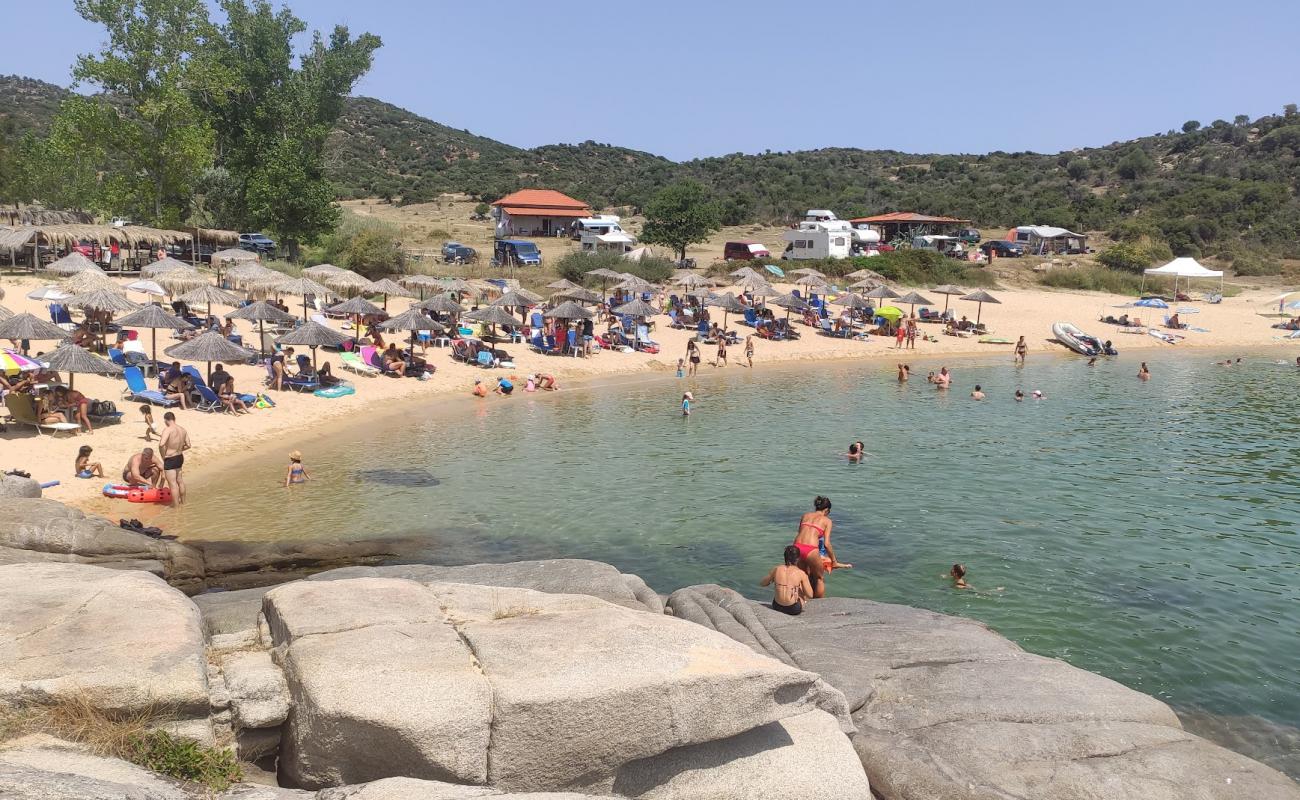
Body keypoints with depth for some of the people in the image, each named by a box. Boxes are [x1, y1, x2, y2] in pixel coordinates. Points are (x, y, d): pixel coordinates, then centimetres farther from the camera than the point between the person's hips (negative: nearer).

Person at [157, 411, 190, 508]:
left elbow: (161, 444, -32)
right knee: (180, 480, 25)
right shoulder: (183, 430, 0)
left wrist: (163, 456, -16)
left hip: (170, 460, -8)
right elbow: (188, 445, 7)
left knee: (172, 484, 3)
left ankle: (175, 506, 11)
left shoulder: (167, 430, -21)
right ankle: (183, 501, 41)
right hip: (180, 457, 8)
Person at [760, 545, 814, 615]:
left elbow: (762, 583, 10)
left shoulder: (776, 569, -4)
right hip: (794, 610, -2)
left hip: (777, 607, 2)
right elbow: (810, 596, -5)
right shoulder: (801, 573, -11)